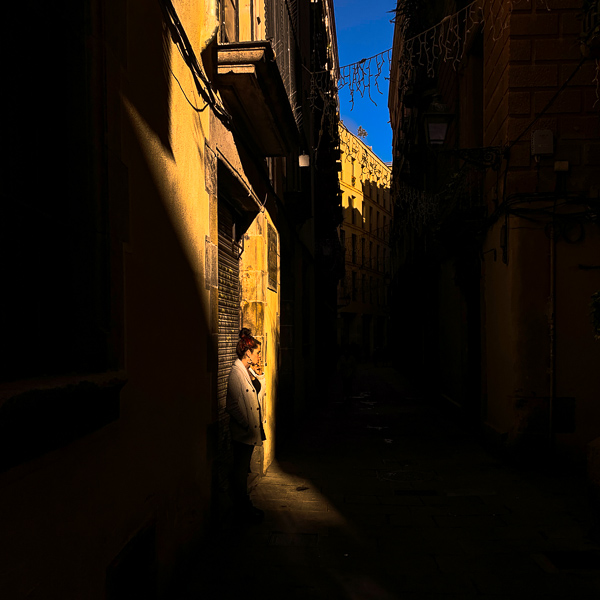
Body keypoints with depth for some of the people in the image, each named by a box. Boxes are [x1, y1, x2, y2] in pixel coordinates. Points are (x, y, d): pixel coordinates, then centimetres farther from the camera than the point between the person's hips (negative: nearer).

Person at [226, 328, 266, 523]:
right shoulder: (236, 373, -18)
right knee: (240, 470, 2)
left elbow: (259, 394, 16)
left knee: (243, 469, 17)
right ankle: (242, 509, 12)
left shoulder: (248, 371, 10)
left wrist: (259, 375, 5)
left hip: (251, 431, 9)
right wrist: (246, 424, -18)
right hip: (242, 432, -9)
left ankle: (244, 506, 26)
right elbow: (233, 405, -21)